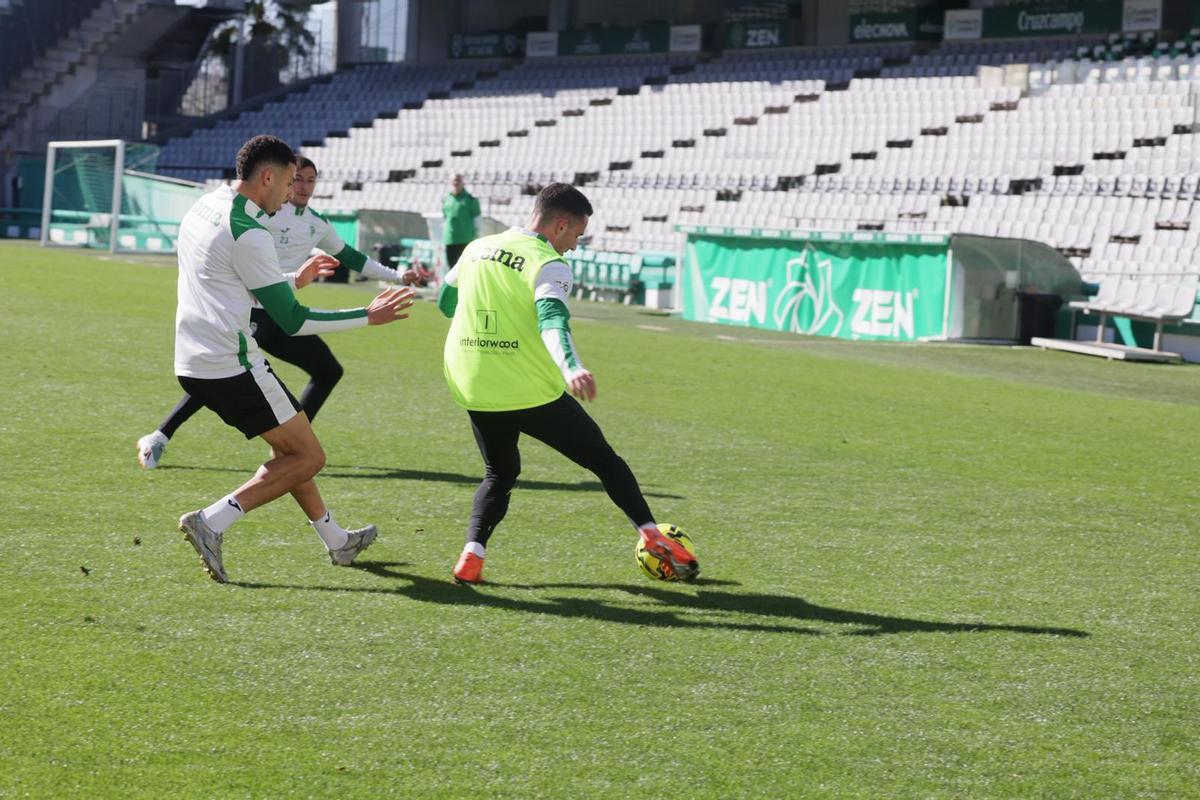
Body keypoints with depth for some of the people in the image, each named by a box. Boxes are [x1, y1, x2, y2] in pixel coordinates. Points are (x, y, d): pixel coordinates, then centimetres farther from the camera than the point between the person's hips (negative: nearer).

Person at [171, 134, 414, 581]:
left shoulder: (201, 210, 13)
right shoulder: (248, 234, -16)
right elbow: (292, 322, -12)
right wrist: (368, 317, -5)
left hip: (191, 364, 10)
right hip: (232, 366, -10)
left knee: (288, 447, 23)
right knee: (308, 457, -2)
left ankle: (336, 540, 32)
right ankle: (211, 523, -12)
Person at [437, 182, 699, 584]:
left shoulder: (476, 249, 10)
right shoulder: (548, 264, -10)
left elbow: (445, 301, 24)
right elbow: (552, 319, -29)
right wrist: (571, 368, -44)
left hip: (474, 390, 5)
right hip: (531, 392, -5)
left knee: (499, 474, 24)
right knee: (602, 459, 12)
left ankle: (472, 553, 2)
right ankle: (652, 535, 6)